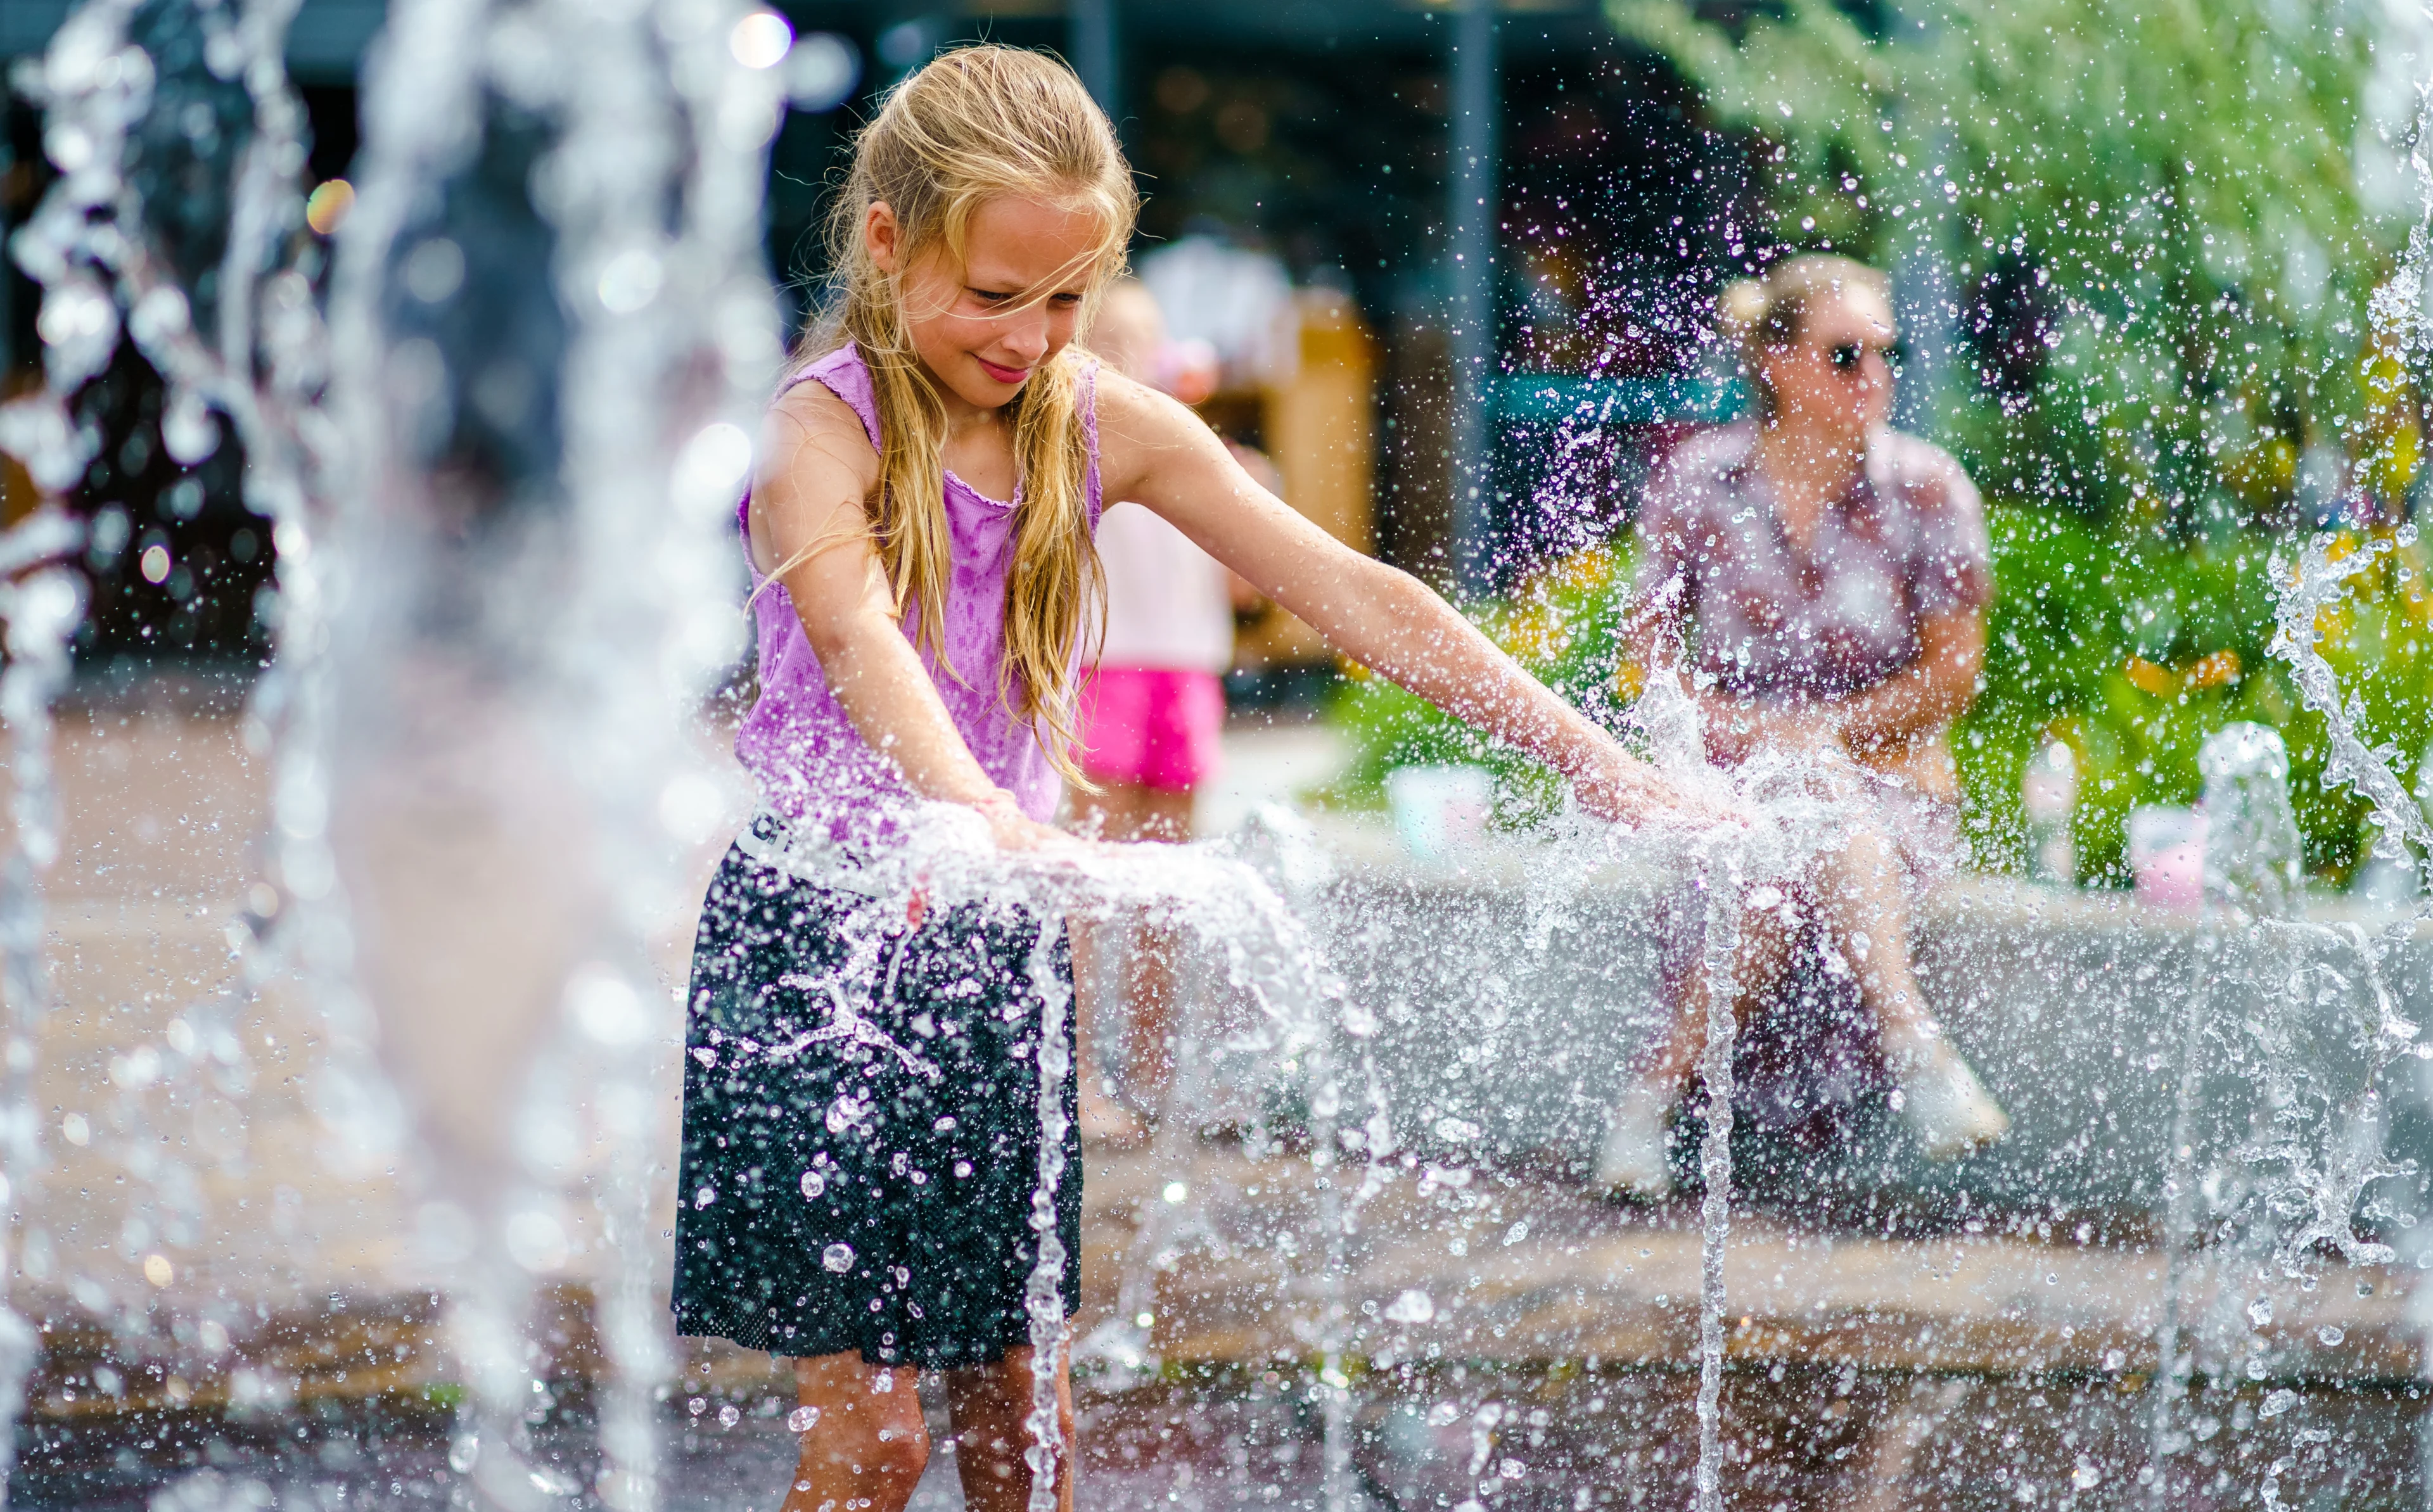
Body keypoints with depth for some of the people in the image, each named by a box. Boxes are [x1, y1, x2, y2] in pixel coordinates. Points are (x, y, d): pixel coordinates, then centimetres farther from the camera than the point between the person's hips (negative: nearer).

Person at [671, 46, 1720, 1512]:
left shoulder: (1103, 425, 2)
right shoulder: (821, 430, -14)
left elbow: (1352, 594, -2)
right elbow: (859, 637, -34)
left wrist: (1604, 766, -9)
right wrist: (981, 818, -55)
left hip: (996, 939, 5)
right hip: (821, 934, -5)